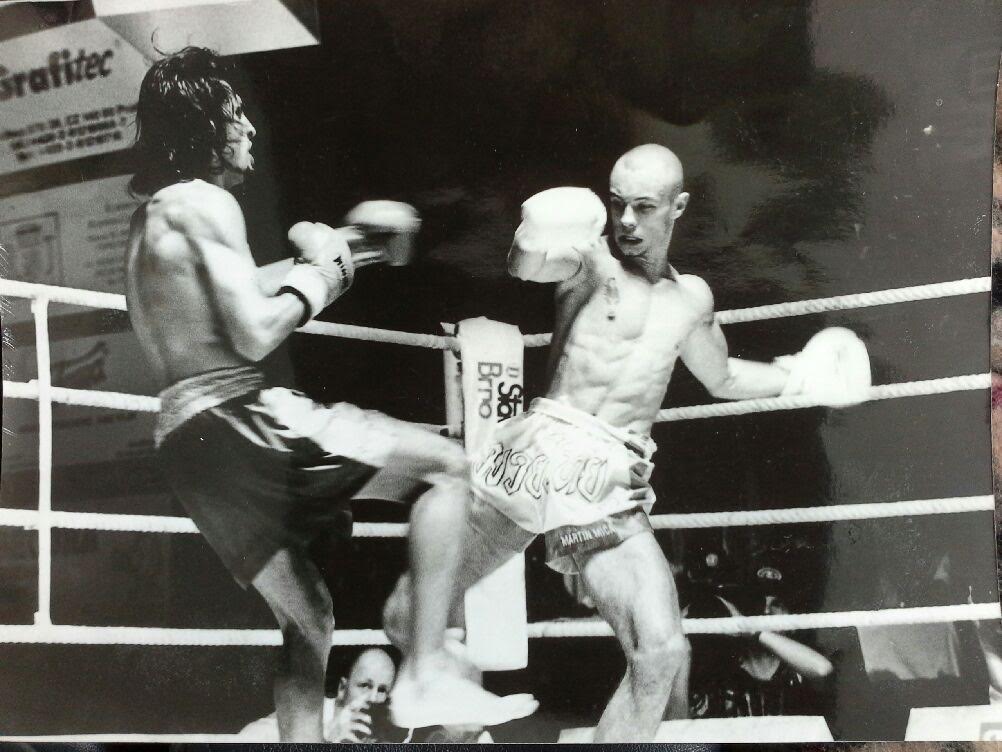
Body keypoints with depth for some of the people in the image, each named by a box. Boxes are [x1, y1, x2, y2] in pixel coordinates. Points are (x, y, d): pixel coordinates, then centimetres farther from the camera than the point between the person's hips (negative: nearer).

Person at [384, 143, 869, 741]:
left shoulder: (691, 299, 17)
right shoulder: (590, 261, 1)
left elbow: (723, 379, 37)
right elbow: (526, 265, -24)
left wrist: (797, 374, 24)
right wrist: (534, 241, -46)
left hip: (610, 493, 2)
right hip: (536, 455, -2)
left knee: (662, 655, -20)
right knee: (411, 614, 0)